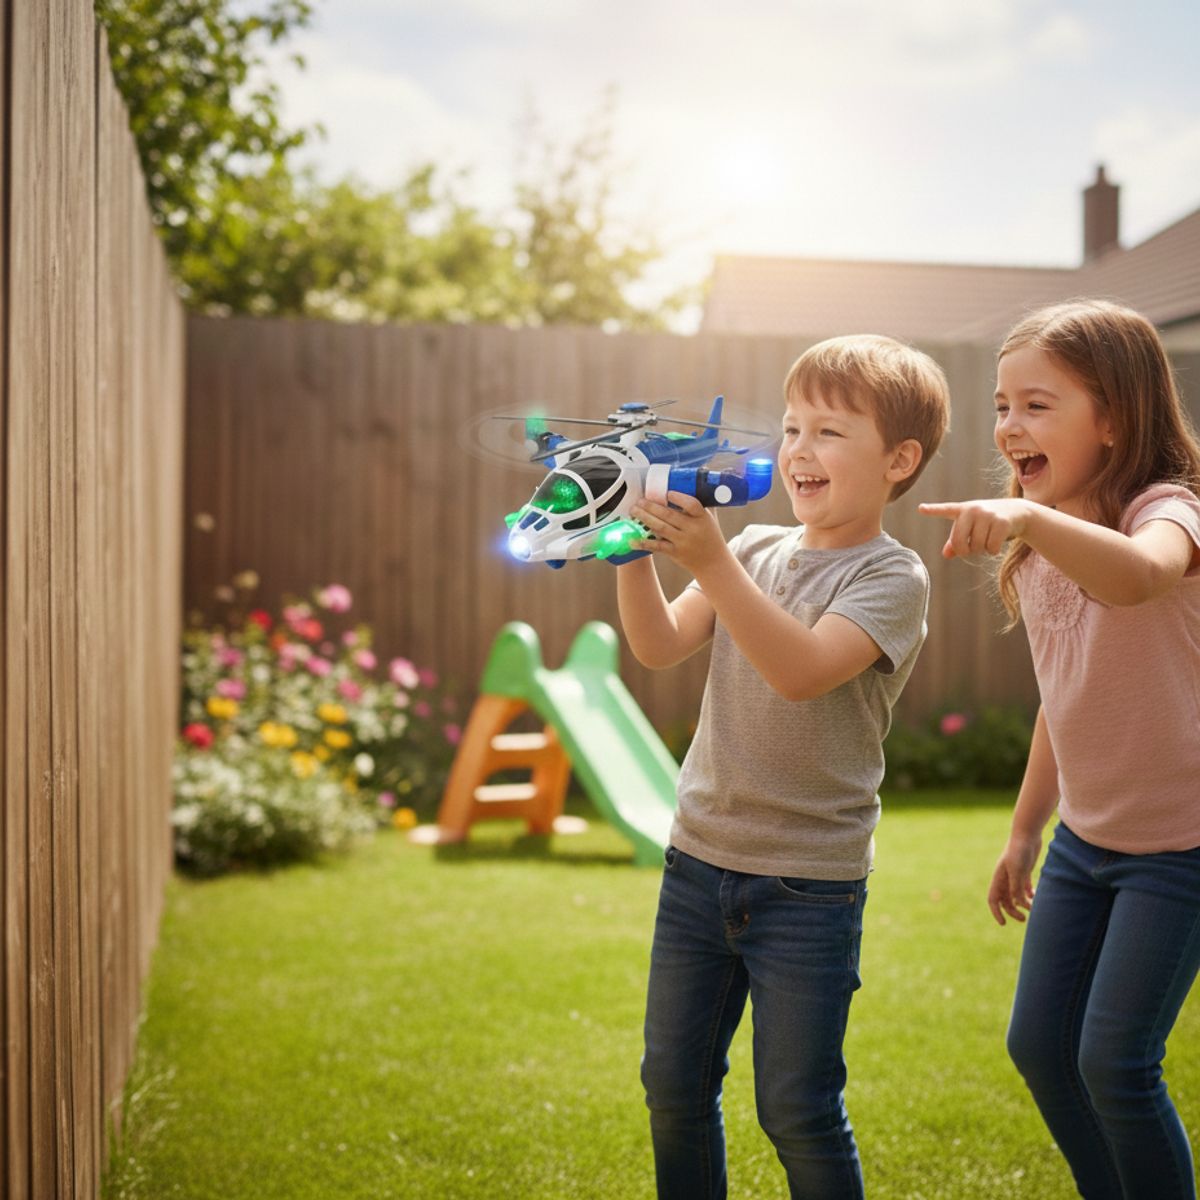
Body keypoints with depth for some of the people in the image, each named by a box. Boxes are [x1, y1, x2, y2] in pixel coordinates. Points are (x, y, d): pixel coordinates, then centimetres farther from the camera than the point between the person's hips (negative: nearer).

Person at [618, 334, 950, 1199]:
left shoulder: (893, 578, -10)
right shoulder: (756, 551, 7)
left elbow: (802, 669, -26)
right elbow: (659, 647, -2)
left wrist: (708, 560, -33)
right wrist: (637, 550, -16)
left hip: (810, 884, -5)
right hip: (699, 857, 6)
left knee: (798, 1112, 3)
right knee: (674, 1087, 15)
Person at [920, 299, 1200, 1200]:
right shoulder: (1039, 553, 5)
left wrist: (1029, 516, -59)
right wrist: (1026, 831, 20)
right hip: (1084, 835, 8)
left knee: (1114, 1065, -6)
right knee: (1039, 1045, 12)